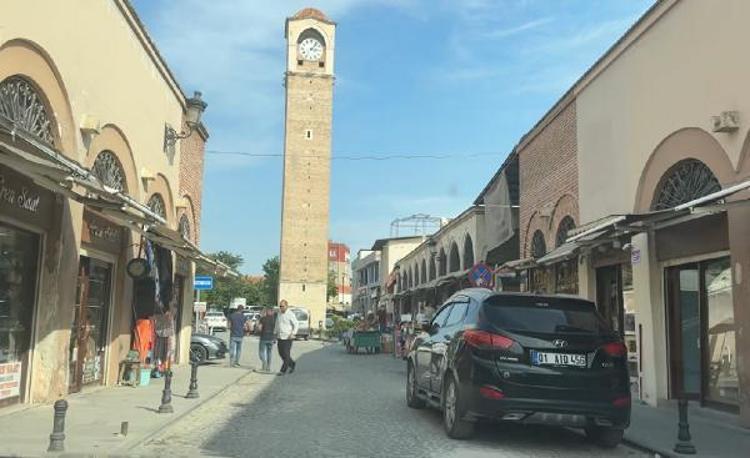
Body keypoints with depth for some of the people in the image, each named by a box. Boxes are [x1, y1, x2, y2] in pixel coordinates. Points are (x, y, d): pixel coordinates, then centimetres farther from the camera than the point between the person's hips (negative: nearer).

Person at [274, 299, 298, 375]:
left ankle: (283, 370, 2)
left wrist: (293, 333, -21)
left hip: (287, 337, -7)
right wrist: (275, 333, 16)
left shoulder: (290, 314, -10)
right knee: (281, 353, 10)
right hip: (280, 337, 7)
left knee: (286, 354, -5)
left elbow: (296, 325, -10)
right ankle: (292, 364, 29)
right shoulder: (279, 314, 10)